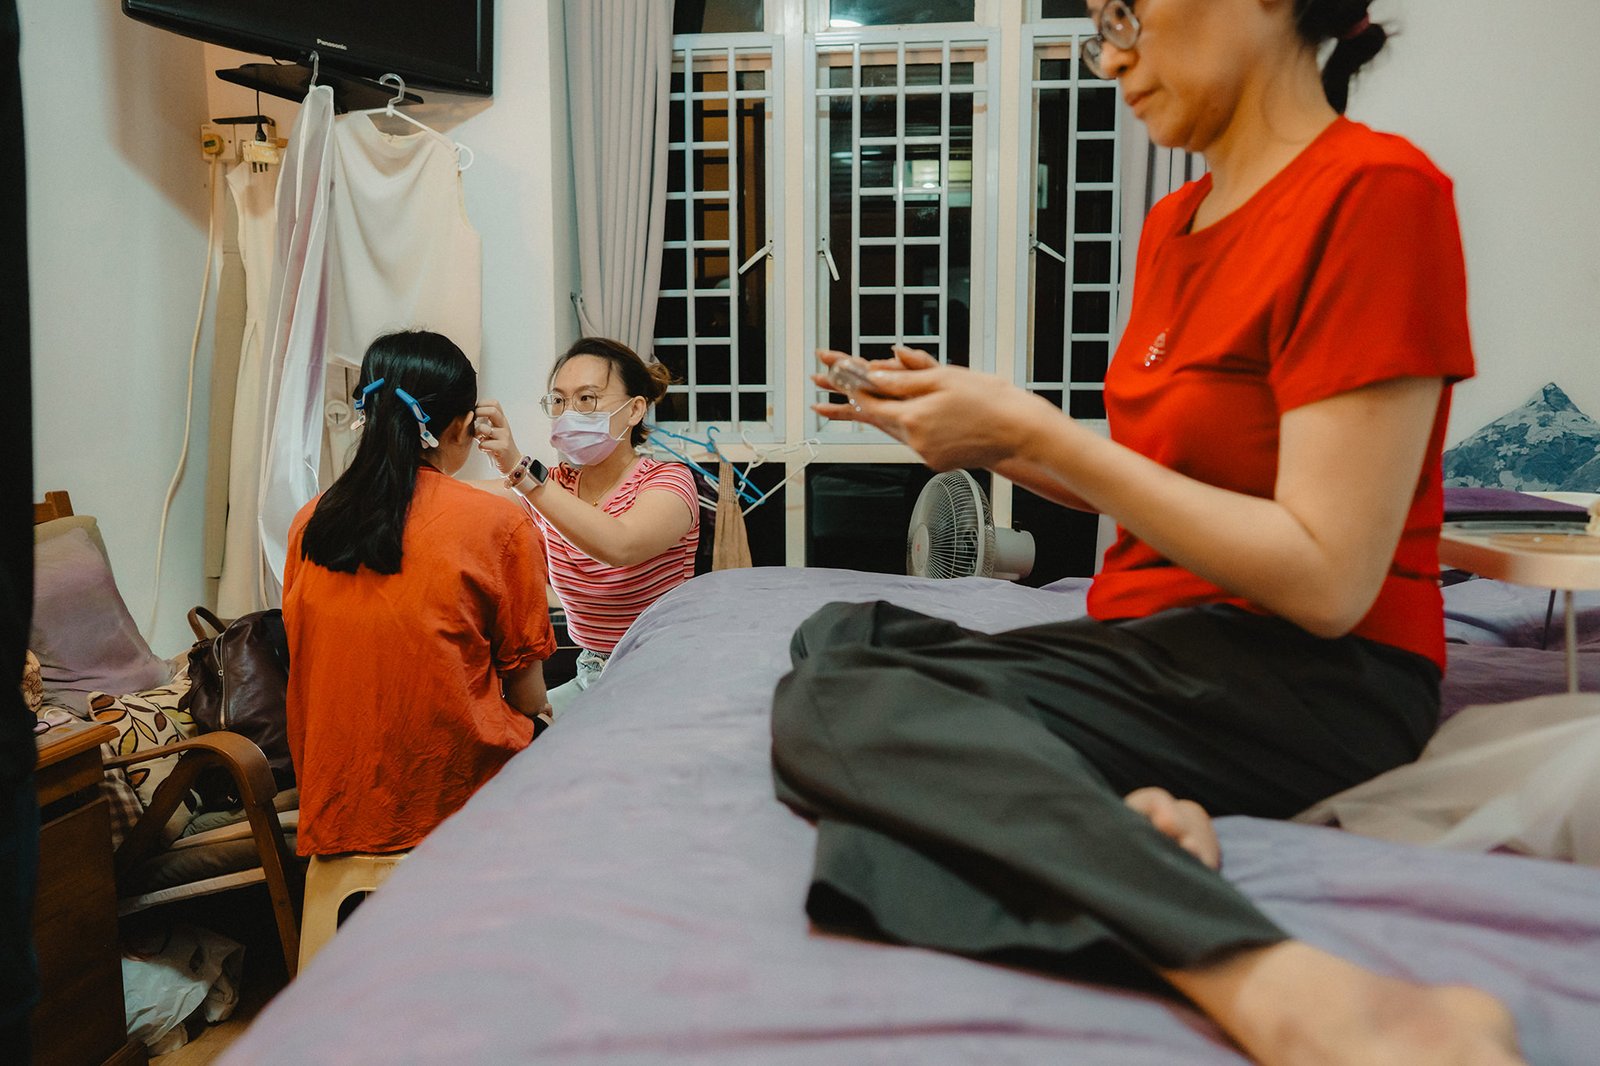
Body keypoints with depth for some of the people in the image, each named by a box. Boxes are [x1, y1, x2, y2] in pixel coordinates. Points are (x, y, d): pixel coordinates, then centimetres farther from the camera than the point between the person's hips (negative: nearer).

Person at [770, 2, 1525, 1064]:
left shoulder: (1375, 188, -13)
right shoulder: (1175, 223, 13)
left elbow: (1327, 583, -20)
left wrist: (1032, 428, -17)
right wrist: (978, 428, 5)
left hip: (1310, 675, -9)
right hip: (1153, 637, 9)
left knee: (831, 703, -22)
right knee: (839, 630, -3)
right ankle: (1122, 815, -21)